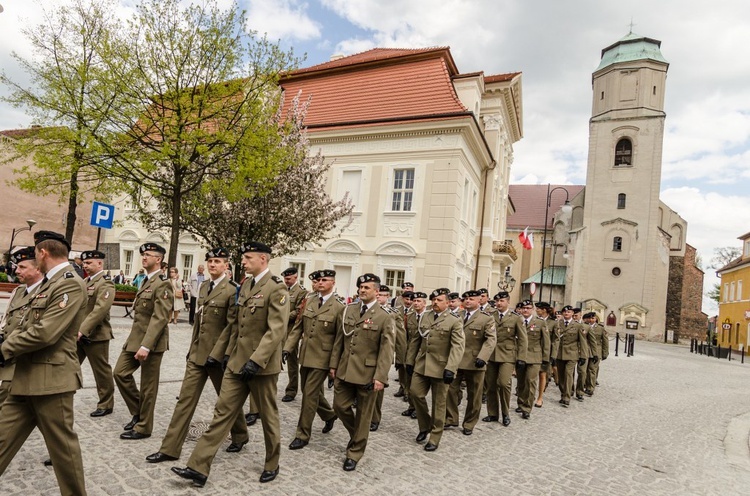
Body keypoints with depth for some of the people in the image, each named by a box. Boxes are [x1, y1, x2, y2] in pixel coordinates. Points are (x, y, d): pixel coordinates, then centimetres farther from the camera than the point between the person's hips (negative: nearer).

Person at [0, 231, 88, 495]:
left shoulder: (71, 284, -17)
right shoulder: (47, 283, 16)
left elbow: (45, 333, -23)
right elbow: (26, 326, 17)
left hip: (50, 380, -9)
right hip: (26, 379, 9)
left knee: (62, 445, 4)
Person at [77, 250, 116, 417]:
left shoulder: (105, 283, -14)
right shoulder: (85, 281, 15)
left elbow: (100, 310, -24)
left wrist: (82, 330, -28)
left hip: (95, 335, -8)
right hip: (78, 333, 8)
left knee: (102, 371, 4)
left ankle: (106, 404, 17)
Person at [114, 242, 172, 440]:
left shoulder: (162, 284, -17)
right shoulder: (146, 281, 14)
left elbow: (160, 318, -23)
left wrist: (146, 346, -27)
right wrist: (136, 341, 19)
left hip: (151, 342, -9)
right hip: (135, 338, 9)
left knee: (148, 386, 3)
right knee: (120, 373, 11)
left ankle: (143, 428, 18)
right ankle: (138, 412, 27)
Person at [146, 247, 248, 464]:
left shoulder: (232, 290, -14)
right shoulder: (203, 287, 10)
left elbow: (232, 328, -17)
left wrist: (218, 354, -19)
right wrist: (192, 347, 17)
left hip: (217, 355, -6)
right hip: (197, 353, 6)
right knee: (185, 398, 7)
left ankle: (240, 436, 33)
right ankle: (170, 448, 15)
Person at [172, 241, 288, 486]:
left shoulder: (276, 288, -15)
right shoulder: (245, 285, 10)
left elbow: (277, 330, -23)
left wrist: (256, 361, -27)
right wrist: (229, 352, 15)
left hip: (261, 364, -7)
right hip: (237, 361, 7)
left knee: (268, 416, 10)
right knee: (222, 411, 8)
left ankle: (272, 464, 29)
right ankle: (198, 467, 15)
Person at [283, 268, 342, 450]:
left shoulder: (339, 306, -11)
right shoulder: (309, 300, 5)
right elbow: (298, 327, 7)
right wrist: (288, 348, -1)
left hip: (321, 357, -6)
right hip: (305, 355, 6)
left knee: (309, 394, -2)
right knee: (312, 391, 19)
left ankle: (302, 435, 15)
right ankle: (329, 415, 45)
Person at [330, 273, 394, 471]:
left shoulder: (384, 317, -9)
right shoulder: (348, 310, 5)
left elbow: (386, 350, -12)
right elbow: (339, 340, 10)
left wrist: (380, 377, -18)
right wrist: (334, 364, 8)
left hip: (367, 373, -4)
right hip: (344, 370, 5)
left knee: (363, 414, 8)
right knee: (340, 406, 10)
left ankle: (355, 453, 25)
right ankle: (357, 436, 38)